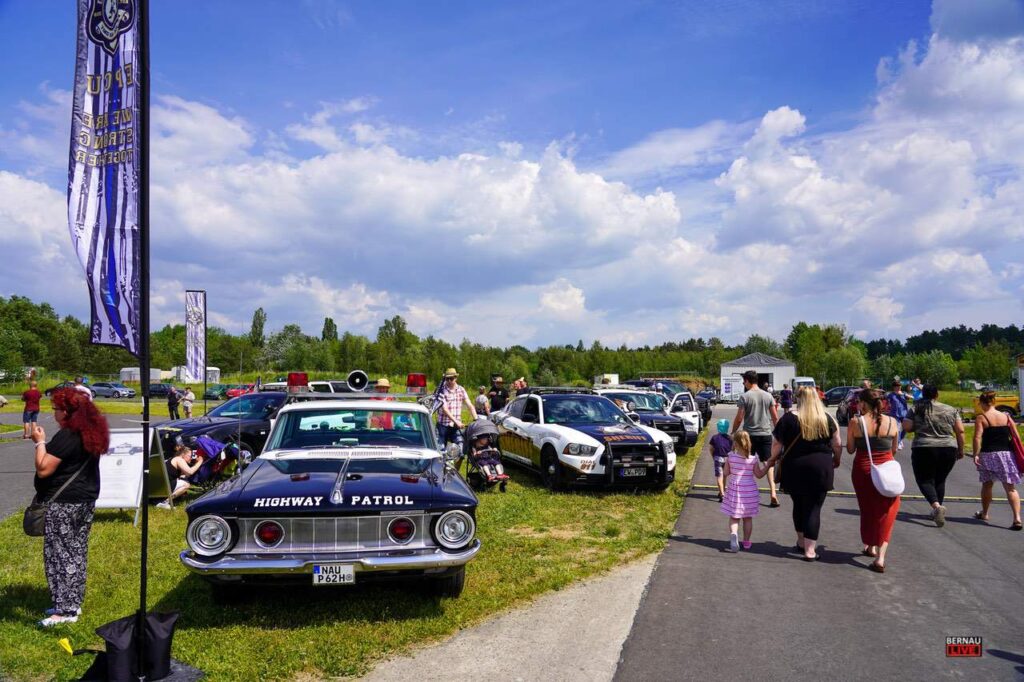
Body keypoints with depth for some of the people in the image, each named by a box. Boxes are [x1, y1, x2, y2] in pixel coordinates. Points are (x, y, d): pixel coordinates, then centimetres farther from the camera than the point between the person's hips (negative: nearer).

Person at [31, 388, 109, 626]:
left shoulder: (66, 436, -19)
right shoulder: (92, 432, 9)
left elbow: (43, 469, -19)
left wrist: (40, 442, -9)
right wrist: (47, 442, 18)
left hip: (63, 504, -9)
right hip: (87, 500, 9)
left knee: (59, 555, -2)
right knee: (77, 552, 14)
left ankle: (66, 610, 0)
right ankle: (74, 602, 22)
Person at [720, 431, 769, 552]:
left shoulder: (731, 456, -9)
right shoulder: (753, 459, -9)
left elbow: (725, 473, -2)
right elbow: (759, 474, 0)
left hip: (734, 489, -1)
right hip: (749, 490, 1)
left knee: (734, 517, 4)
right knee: (748, 518, 15)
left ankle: (733, 534, -22)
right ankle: (746, 542, 22)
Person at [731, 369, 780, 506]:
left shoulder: (744, 397, -8)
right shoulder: (768, 396, 3)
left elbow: (739, 418, -9)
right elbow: (775, 417, 6)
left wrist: (733, 432, 4)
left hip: (749, 434, -3)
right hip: (766, 434, 3)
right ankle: (773, 493, -7)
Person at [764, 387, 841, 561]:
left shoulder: (788, 419, -5)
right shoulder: (827, 420, -1)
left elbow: (777, 444, -5)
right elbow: (837, 445, 3)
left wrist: (772, 460, 13)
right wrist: (836, 461, 22)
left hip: (794, 469, 1)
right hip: (820, 468, 0)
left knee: (798, 505, 19)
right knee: (813, 508, 4)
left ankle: (801, 542, 31)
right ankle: (810, 550, 2)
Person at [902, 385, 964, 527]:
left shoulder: (916, 410, -1)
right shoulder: (951, 410, 5)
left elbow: (906, 427, -8)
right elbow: (960, 431, 3)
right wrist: (960, 450, 13)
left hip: (924, 450, -3)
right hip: (948, 450, 3)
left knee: (925, 480, 3)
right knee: (940, 480, 18)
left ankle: (936, 506, -21)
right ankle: (937, 510, 24)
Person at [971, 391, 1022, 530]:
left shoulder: (981, 418, -6)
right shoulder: (1006, 417, 4)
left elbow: (977, 438, -15)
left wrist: (976, 455, -12)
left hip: (988, 455, -2)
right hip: (1006, 454, 2)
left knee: (987, 484, 16)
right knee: (1010, 487, 1)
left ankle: (984, 514, 31)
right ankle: (1017, 518, -12)